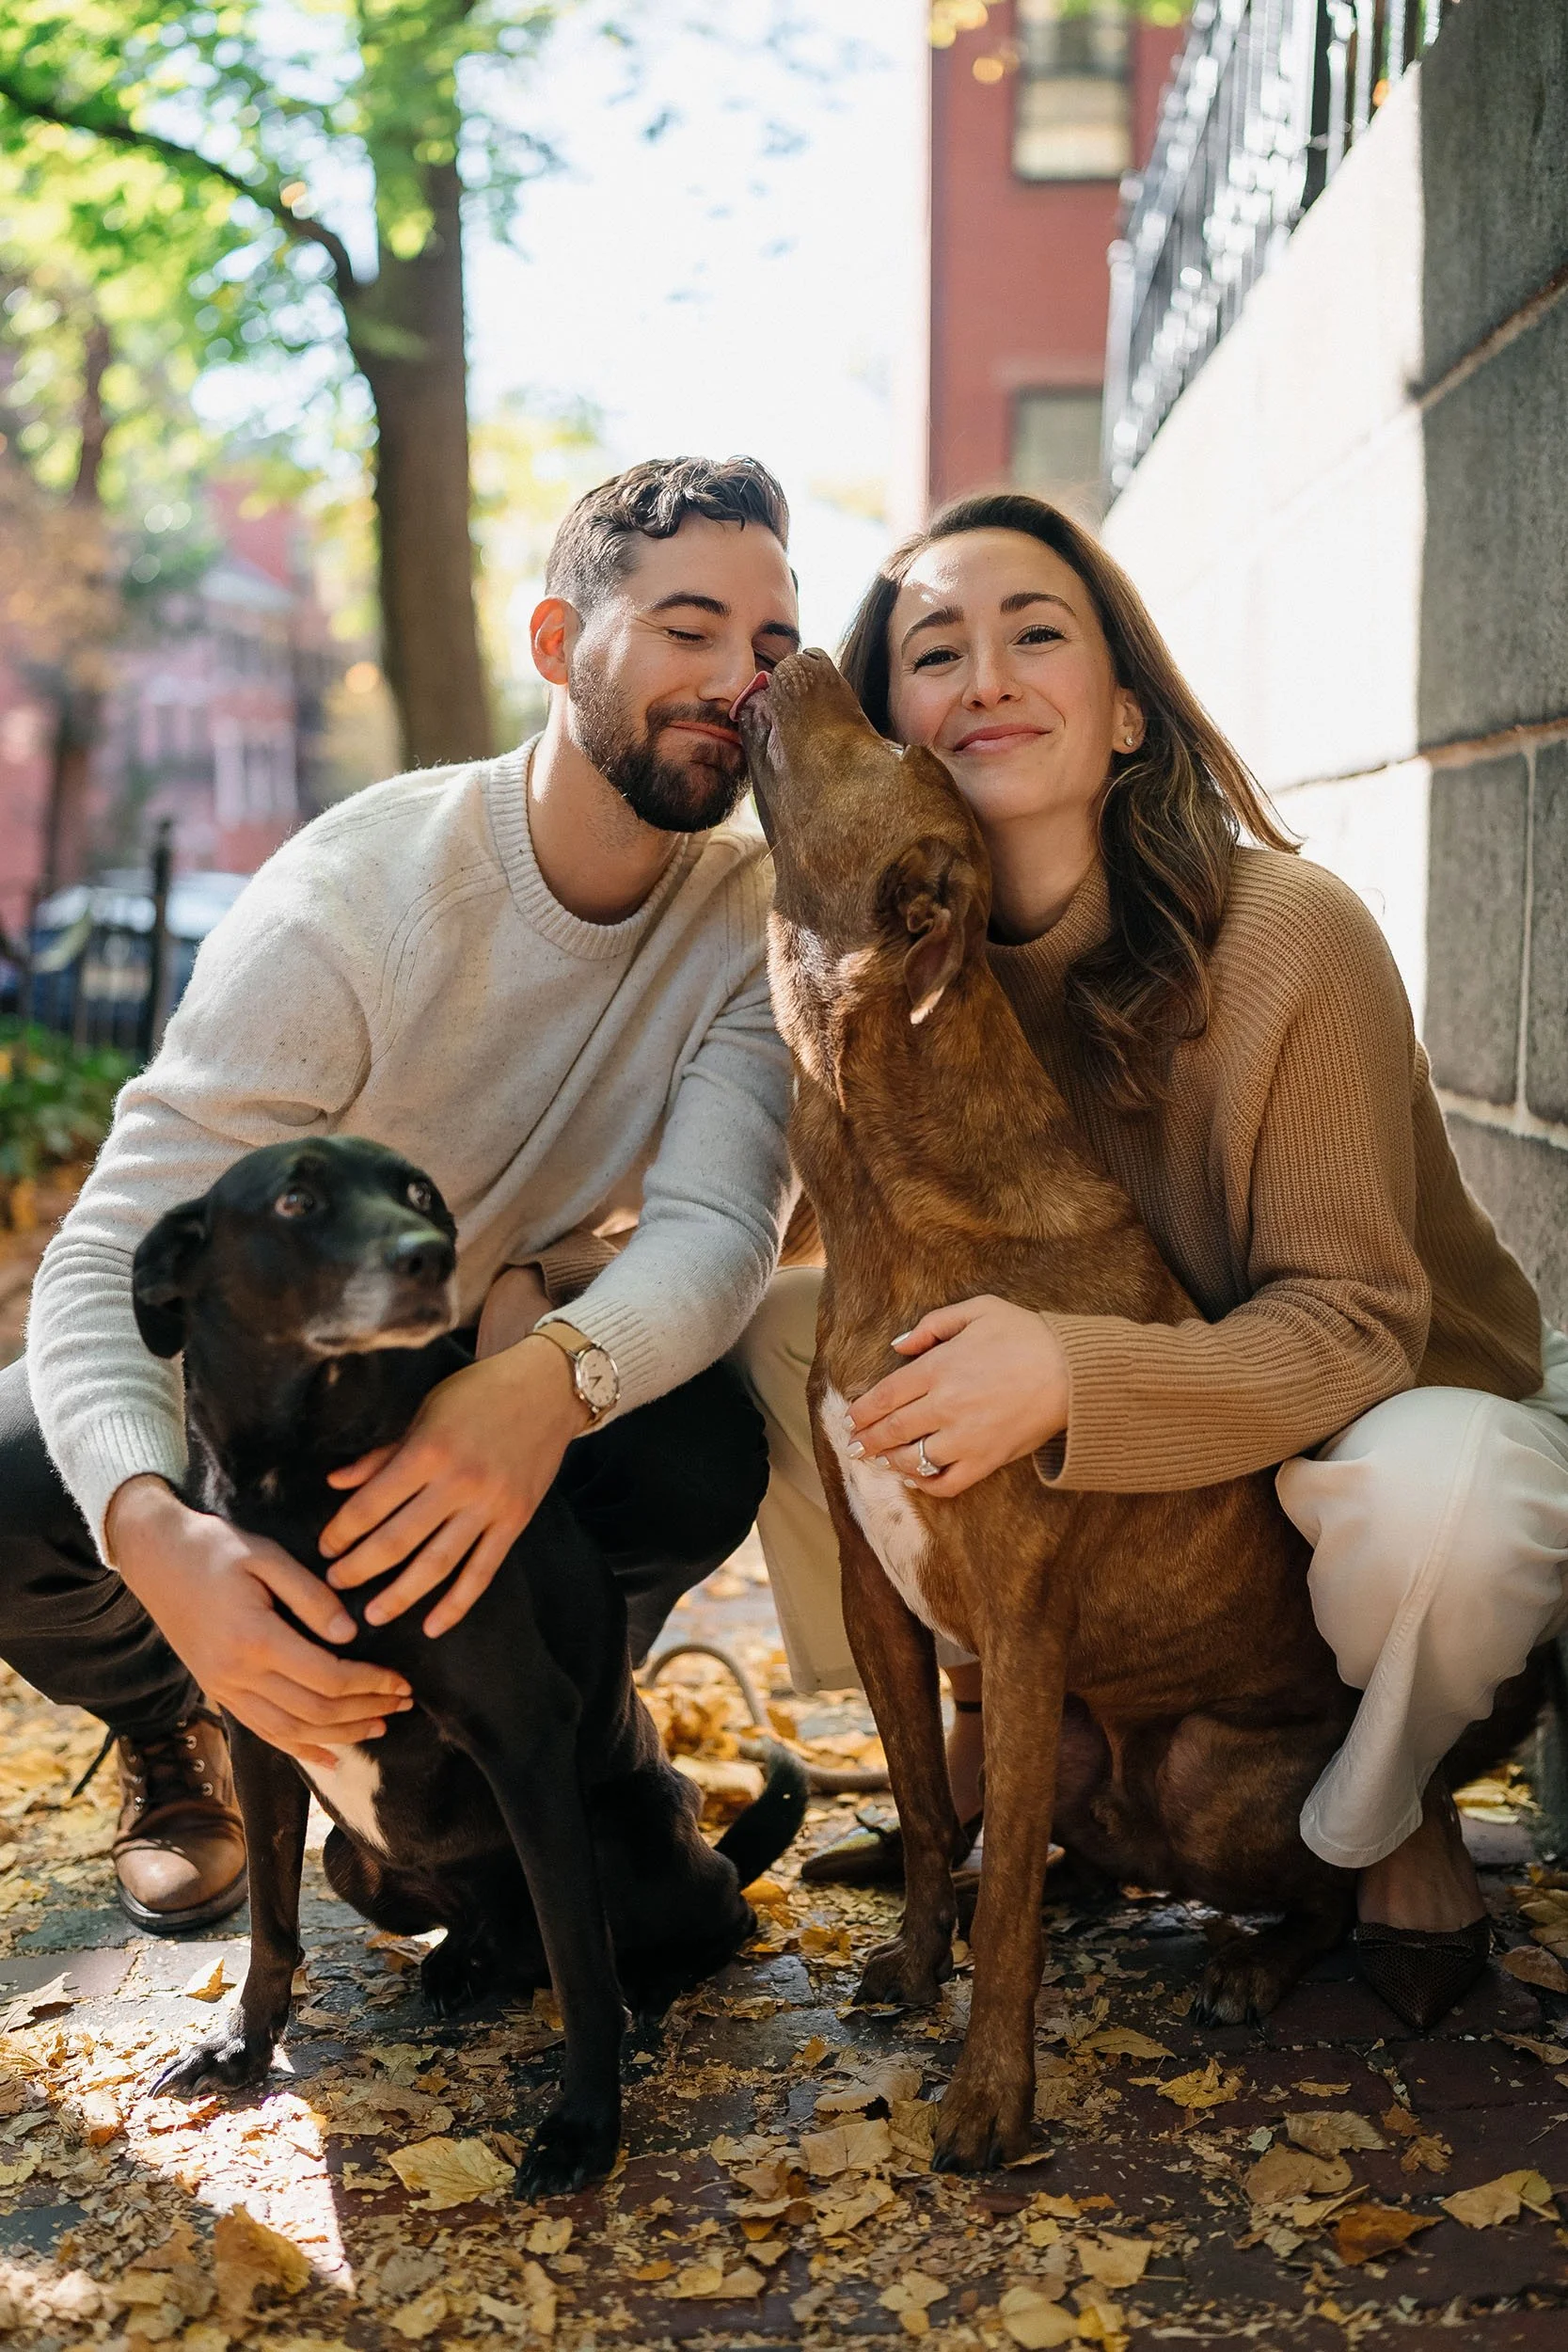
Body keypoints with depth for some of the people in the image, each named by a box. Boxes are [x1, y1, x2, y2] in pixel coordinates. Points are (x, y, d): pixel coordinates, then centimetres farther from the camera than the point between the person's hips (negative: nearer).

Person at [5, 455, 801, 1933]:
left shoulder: (751, 912, -17)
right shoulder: (352, 900, -30)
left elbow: (716, 1225, -30)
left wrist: (552, 1381, -55)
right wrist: (158, 1534, -57)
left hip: (508, 1351, 2)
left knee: (706, 1452, -30)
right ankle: (170, 1731, 8)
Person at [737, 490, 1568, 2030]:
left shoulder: (1289, 937, -27)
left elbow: (1351, 1326, -26)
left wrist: (1072, 1375, -44)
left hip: (1393, 1408, -4)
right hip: (1113, 1461, 4)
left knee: (1434, 1493, -39)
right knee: (784, 1329, -13)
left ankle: (1395, 1818, -4)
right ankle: (993, 1724, 7)